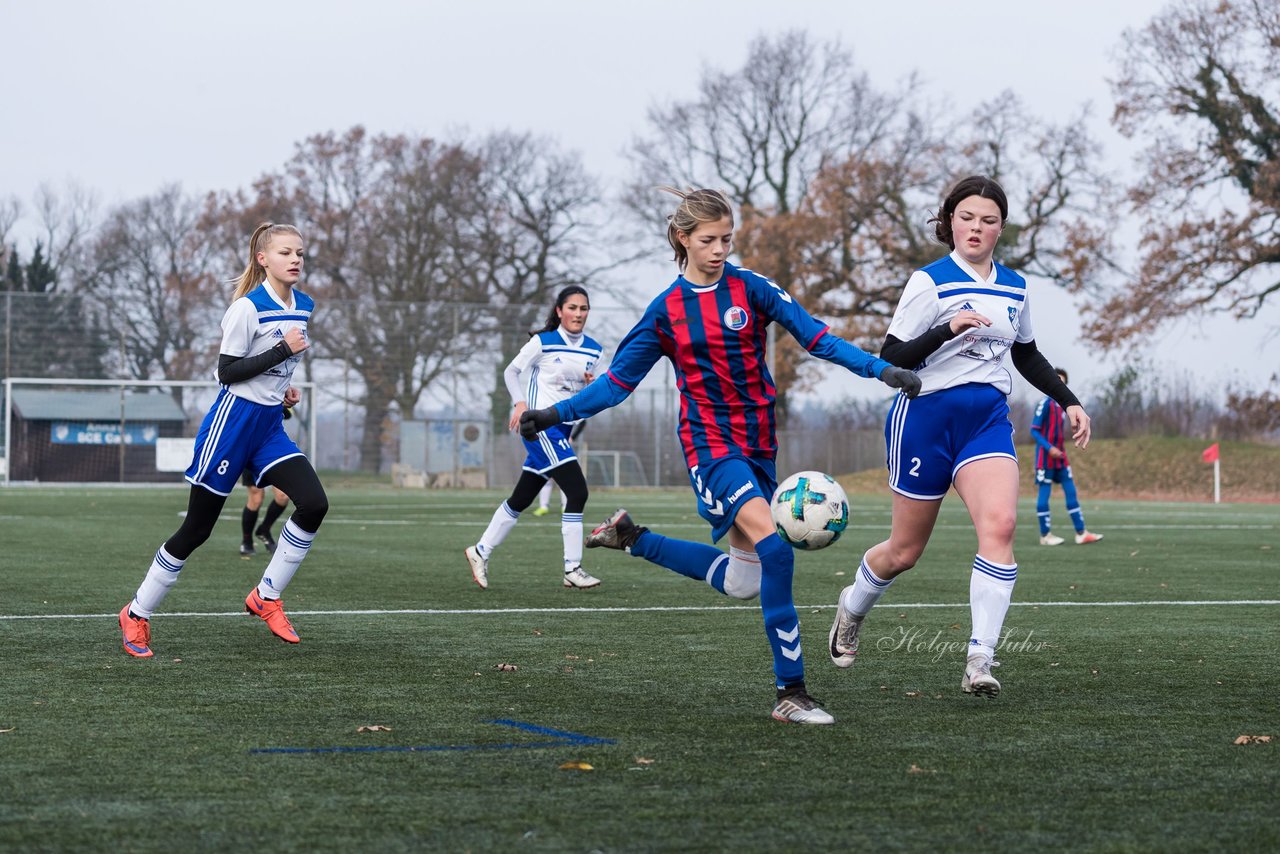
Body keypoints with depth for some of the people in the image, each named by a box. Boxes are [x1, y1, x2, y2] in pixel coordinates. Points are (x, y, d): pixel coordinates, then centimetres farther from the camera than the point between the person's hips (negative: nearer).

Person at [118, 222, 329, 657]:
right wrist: (283, 350, -22)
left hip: (270, 426, 7)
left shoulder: (304, 307, 8)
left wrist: (281, 388, 9)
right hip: (233, 422, -7)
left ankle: (266, 596, 1)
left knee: (314, 504, -14)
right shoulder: (247, 308, -15)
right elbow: (227, 371, -18)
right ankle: (136, 613, 14)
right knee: (196, 528, -1)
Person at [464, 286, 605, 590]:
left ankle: (480, 552, 27)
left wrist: (592, 385, -2)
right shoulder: (543, 343, -7)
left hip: (563, 428, 7)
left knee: (521, 499, 13)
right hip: (539, 425, -7)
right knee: (578, 491, -17)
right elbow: (512, 371, 1)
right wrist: (520, 402, -14)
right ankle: (572, 569, -13)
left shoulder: (594, 350, 9)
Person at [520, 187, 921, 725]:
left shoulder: (749, 288, 0)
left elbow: (814, 336, -5)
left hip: (758, 444, 4)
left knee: (742, 582, 9)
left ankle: (630, 538, 29)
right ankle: (790, 693, -22)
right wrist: (553, 414, 2)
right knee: (775, 548, -25)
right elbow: (619, 380, 7)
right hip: (709, 444, -4)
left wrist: (881, 370, -16)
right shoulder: (667, 310, 0)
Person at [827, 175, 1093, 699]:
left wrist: (1069, 402, 19)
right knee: (906, 549, 6)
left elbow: (1027, 356, 26)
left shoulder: (1015, 288, 10)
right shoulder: (930, 282, -7)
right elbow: (891, 359, -13)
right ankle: (852, 607, 40)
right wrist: (949, 328, -26)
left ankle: (979, 664, -24)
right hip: (926, 417, -4)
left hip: (988, 419, 4)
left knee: (1000, 525, -22)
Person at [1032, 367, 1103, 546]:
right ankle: (1045, 535, 3)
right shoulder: (1045, 404, -11)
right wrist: (1049, 448, -25)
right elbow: (1034, 431, -15)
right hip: (1045, 457, -8)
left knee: (1071, 492, 5)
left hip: (1060, 457, 8)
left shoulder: (1062, 405, 13)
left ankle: (1081, 533, 5)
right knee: (1044, 494, -2)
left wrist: (1062, 450, 18)